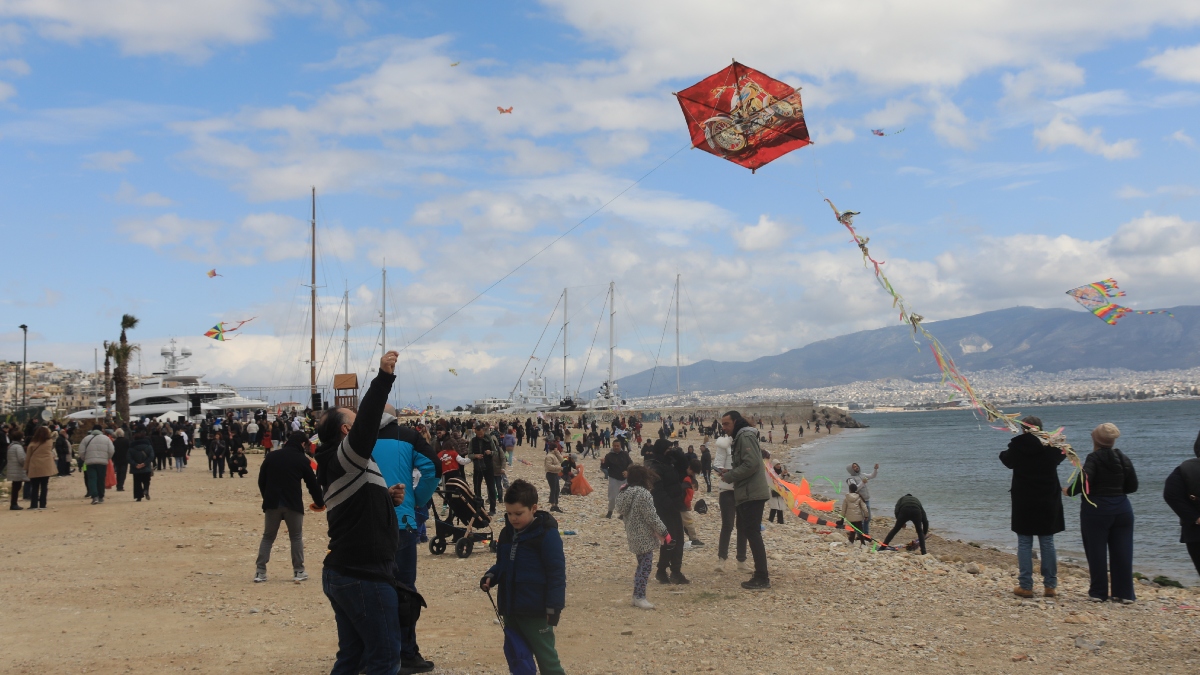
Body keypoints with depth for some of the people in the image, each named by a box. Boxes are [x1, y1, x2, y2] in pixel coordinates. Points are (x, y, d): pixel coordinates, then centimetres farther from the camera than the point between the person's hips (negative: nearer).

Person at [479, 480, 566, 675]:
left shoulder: (546, 534, -15)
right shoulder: (507, 533, 8)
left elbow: (557, 573, -15)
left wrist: (554, 607, -17)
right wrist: (491, 576, -2)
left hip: (535, 611, -8)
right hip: (510, 609, 8)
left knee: (546, 657, -3)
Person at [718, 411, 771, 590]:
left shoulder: (745, 436, -13)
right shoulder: (740, 437, 19)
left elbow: (751, 464, -24)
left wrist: (729, 477, -15)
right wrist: (731, 473, 8)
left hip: (751, 494, -11)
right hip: (748, 493, 11)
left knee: (753, 534, -10)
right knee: (751, 533, 15)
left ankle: (762, 578, -8)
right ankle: (761, 574, 20)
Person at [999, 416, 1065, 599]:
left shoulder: (1017, 446, -10)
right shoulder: (1050, 446, -6)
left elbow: (1007, 460, 12)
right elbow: (1061, 455, 18)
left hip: (1023, 503, -1)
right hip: (1048, 502, 2)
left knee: (1024, 544, 4)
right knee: (1047, 543, 9)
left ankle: (1025, 586, 2)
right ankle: (1050, 585, 10)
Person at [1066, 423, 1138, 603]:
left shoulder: (1094, 458, -11)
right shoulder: (1123, 459, 4)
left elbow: (1084, 482, -23)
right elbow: (1132, 486, 7)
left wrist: (1069, 490, -7)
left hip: (1096, 509, -5)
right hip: (1122, 509, 5)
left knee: (1096, 552, 3)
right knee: (1122, 552, 7)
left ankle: (1098, 592, 6)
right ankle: (1124, 593, 10)